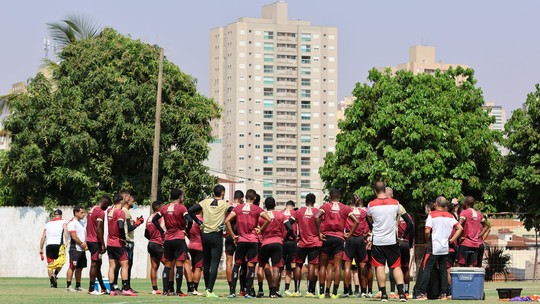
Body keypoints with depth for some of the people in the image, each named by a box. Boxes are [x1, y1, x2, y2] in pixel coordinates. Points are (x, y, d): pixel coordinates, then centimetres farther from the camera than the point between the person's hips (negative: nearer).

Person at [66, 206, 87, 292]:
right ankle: (68, 286, -9)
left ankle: (78, 286, 15)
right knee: (72, 267, -10)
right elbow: (74, 236, -16)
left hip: (82, 249, 9)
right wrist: (81, 244, -9)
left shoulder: (81, 223, 19)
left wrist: (85, 244, 4)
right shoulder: (72, 223, -9)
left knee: (80, 268, 10)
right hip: (75, 249, -9)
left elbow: (84, 234, 21)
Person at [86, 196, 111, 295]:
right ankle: (91, 289, -5)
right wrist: (103, 245, -16)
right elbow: (99, 229, -20)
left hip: (89, 240, 10)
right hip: (96, 242, -10)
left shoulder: (91, 210, 15)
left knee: (97, 264, 13)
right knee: (95, 264, -6)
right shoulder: (100, 212, -14)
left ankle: (103, 288, 19)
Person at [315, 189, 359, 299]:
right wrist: (349, 235, 3)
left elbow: (317, 217, -14)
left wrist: (319, 233, -9)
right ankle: (334, 293, -6)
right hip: (339, 238, 0)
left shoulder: (325, 206, 4)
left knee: (323, 265, 8)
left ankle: (321, 292, 5)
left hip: (327, 237, 0)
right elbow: (356, 221, -2)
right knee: (337, 266, -1)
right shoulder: (345, 208, 8)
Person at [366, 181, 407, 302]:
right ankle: (401, 293, -4)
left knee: (380, 266, 4)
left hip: (377, 241, -1)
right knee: (396, 266, 6)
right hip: (392, 240, 1)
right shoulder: (395, 203, -3)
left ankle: (383, 294, 1)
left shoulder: (371, 205, -6)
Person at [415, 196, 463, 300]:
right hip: (445, 248, 5)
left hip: (434, 247, -5)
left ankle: (423, 293, -7)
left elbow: (427, 231, -14)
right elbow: (460, 228, 5)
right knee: (443, 270, 9)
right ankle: (444, 294, 6)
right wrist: (452, 239, 8)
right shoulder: (450, 216, 8)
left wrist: (428, 239, 5)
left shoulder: (432, 215, -6)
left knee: (427, 269, -2)